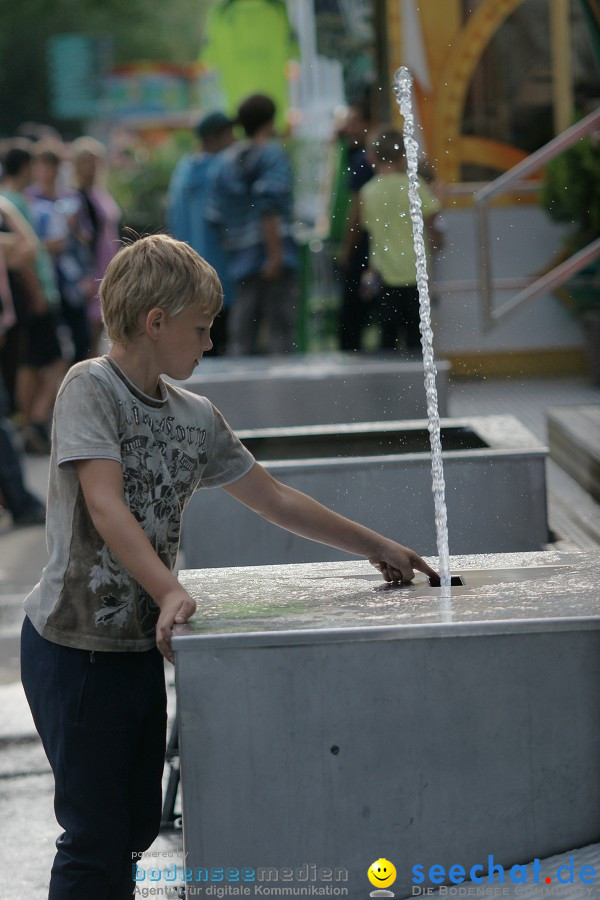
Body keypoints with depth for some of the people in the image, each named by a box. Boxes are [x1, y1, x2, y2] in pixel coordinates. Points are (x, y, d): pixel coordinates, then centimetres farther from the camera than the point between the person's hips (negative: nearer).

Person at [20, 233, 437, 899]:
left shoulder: (195, 417, 9)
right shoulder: (90, 388, -12)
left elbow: (276, 501, 18)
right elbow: (105, 506, -24)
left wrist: (376, 548, 21)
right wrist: (170, 593, -35)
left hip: (143, 645, 7)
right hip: (77, 649, -7)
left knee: (136, 827, 10)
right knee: (95, 838, -4)